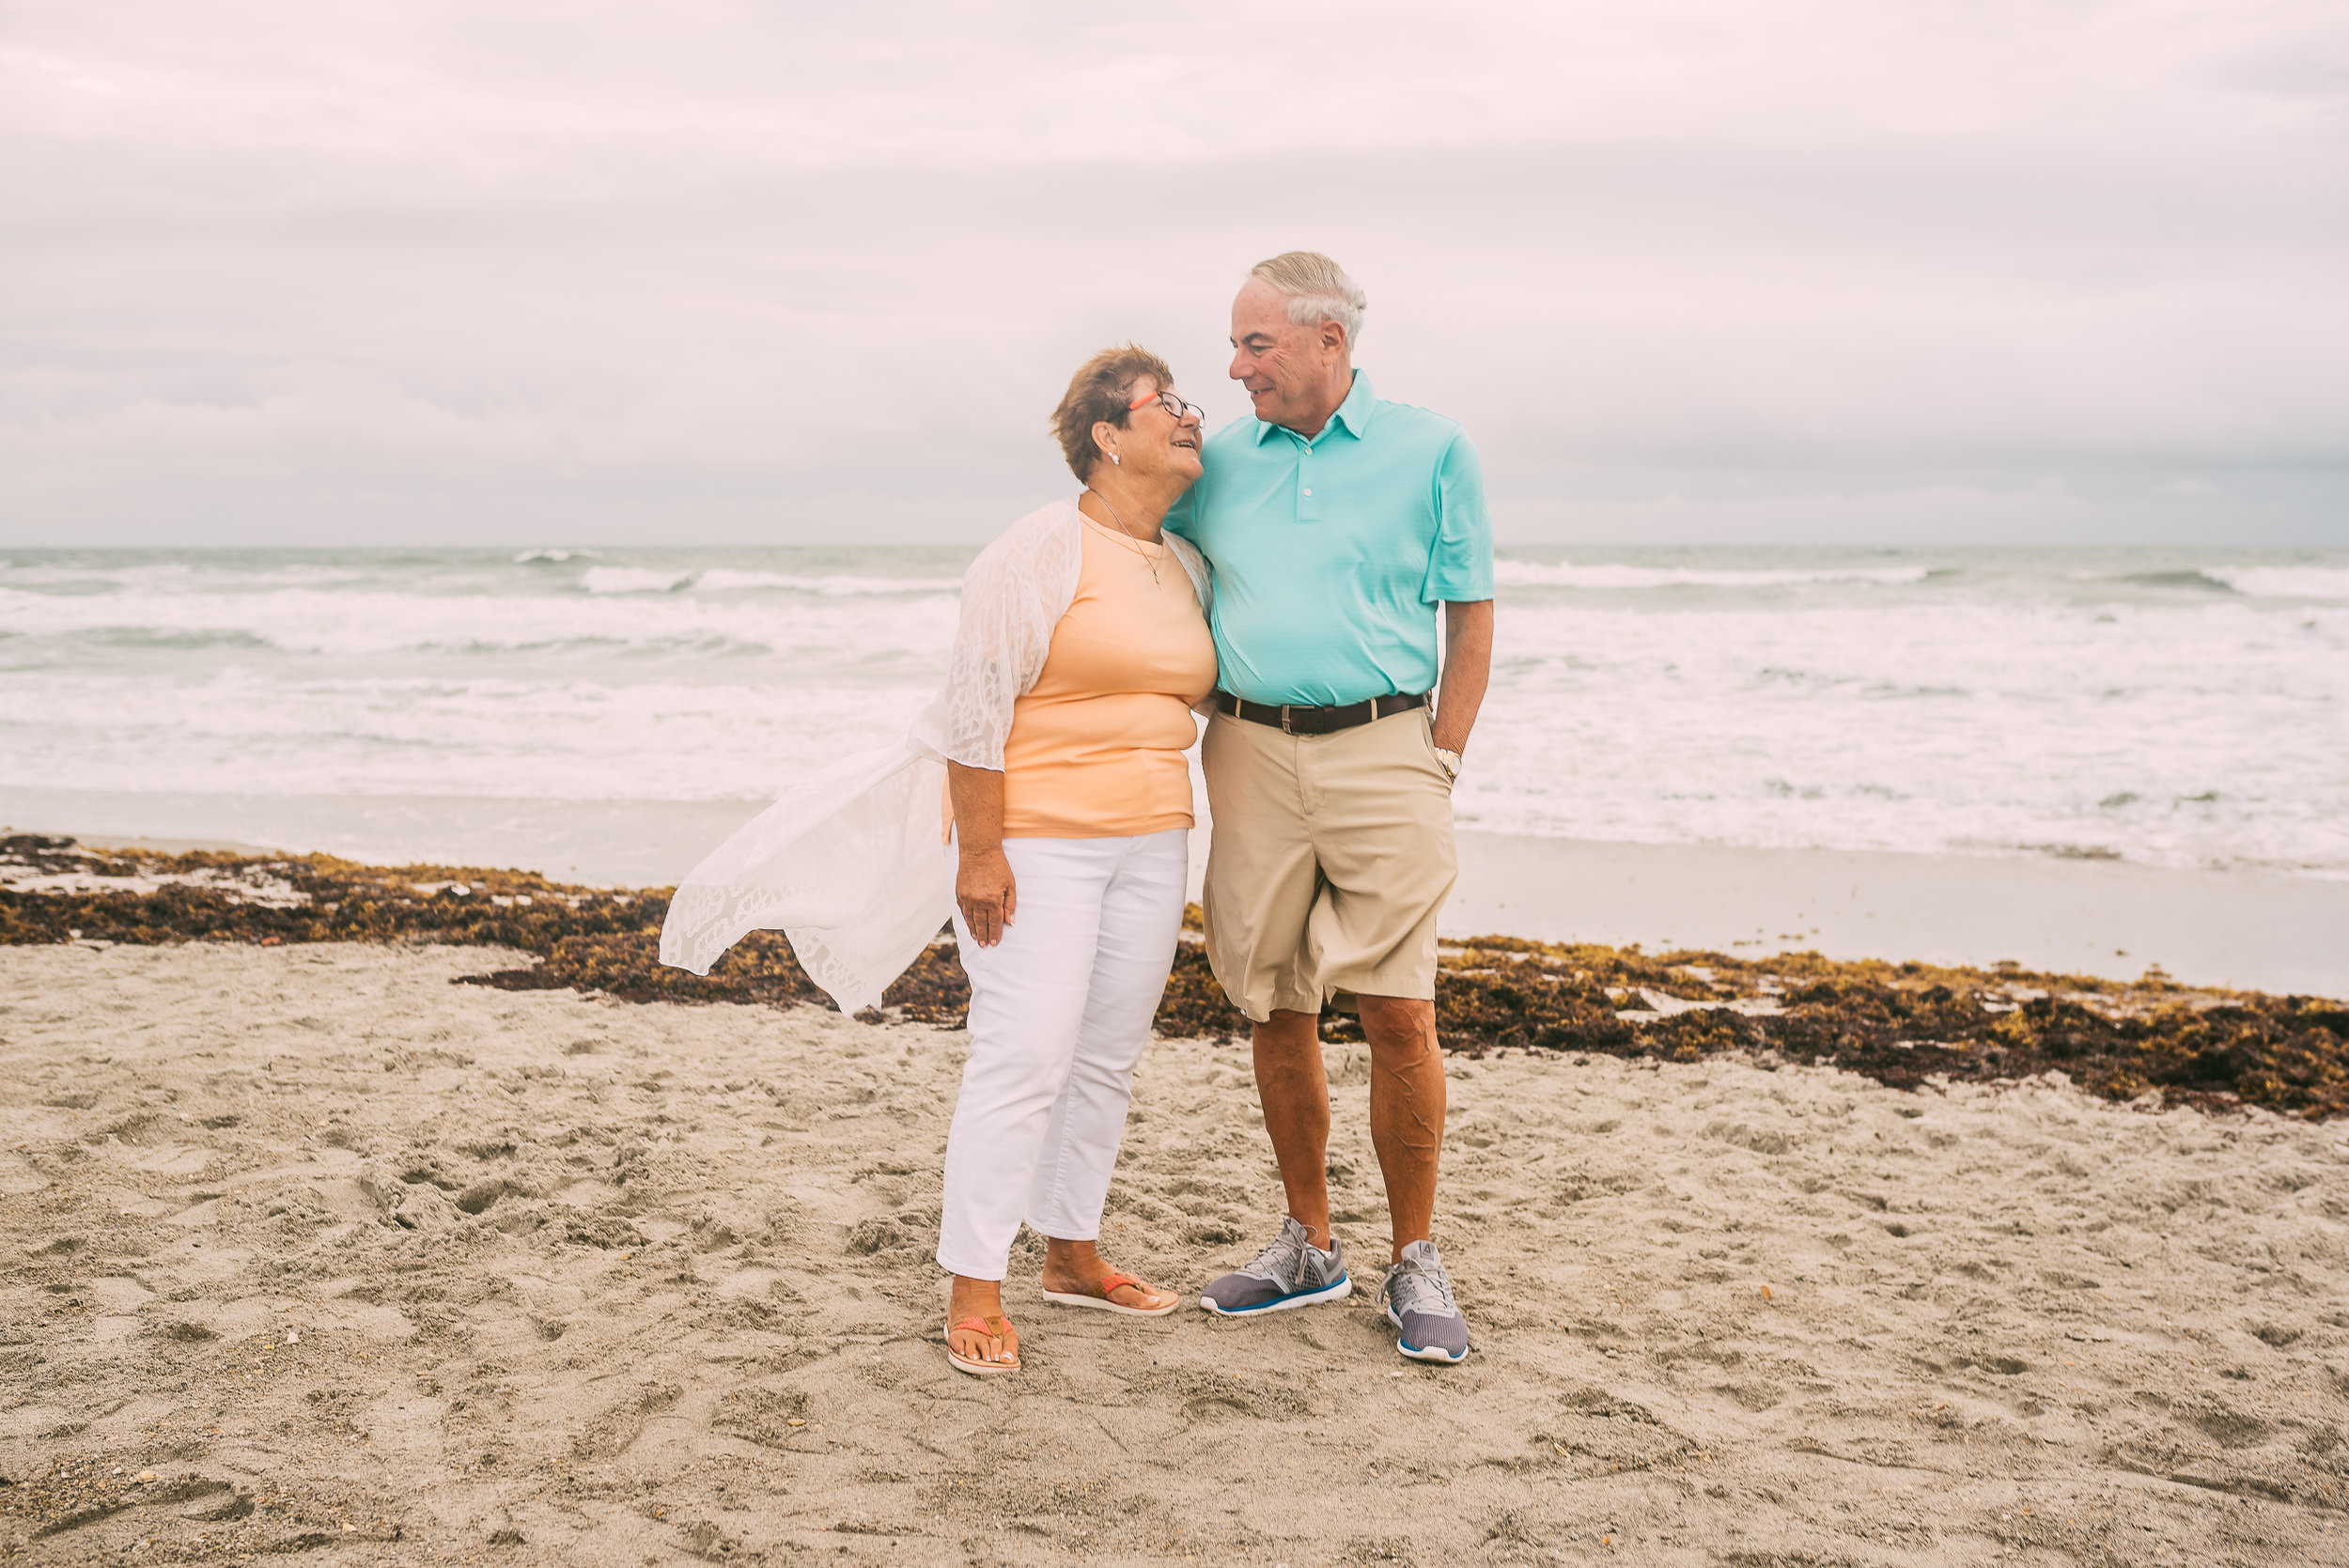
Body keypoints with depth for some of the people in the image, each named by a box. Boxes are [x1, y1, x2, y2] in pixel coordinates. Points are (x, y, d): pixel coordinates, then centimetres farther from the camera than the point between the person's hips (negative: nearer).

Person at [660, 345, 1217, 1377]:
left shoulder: (1186, 569, 13)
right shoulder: (1042, 551, -11)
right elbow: (976, 703, -14)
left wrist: (1177, 838, 19)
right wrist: (978, 851, -17)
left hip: (1150, 845, 7)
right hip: (1035, 837, -7)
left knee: (1108, 1056, 11)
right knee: (1024, 1056, -10)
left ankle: (1071, 1254, 24)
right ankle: (973, 1288, -2)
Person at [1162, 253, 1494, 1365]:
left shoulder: (1430, 449, 2)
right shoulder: (1218, 460, 10)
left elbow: (1470, 622, 3)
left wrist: (1441, 765, -2)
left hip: (1380, 744, -3)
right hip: (1250, 751, 3)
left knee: (1397, 1012, -8)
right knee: (1274, 1013, 6)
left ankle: (1416, 1263, 7)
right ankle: (1308, 1246, 21)